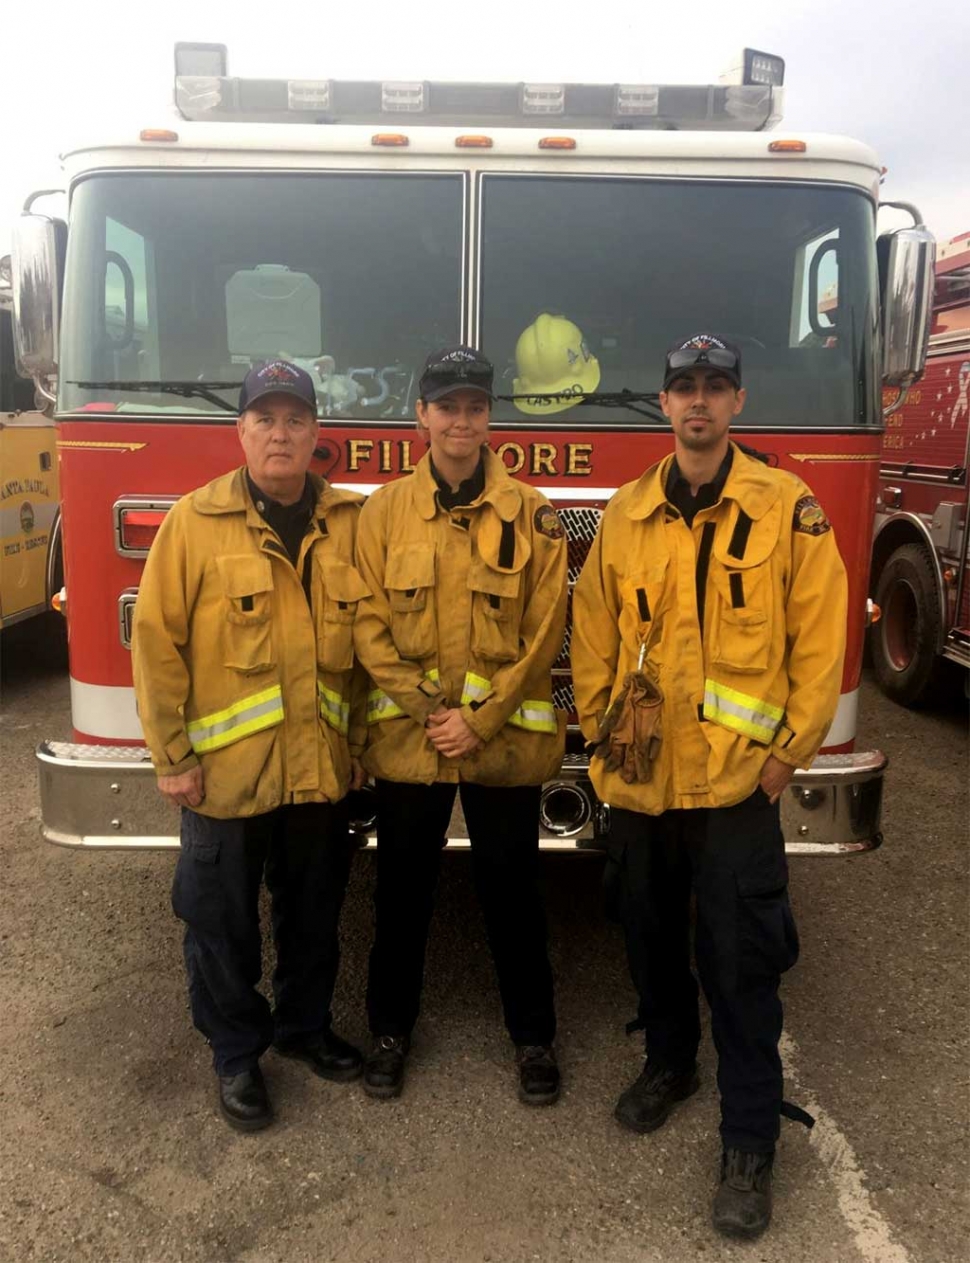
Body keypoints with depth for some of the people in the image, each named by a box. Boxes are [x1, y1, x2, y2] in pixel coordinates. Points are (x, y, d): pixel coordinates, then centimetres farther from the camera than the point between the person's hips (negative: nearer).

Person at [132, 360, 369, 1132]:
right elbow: (158, 640, -8)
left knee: (314, 911, 19)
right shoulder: (195, 522, -7)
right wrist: (173, 757, -9)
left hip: (322, 769, 3)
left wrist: (360, 739, 7)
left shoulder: (349, 523, 2)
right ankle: (237, 1053, 34)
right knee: (224, 922, 13)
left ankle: (306, 1024, 42)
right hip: (227, 770, -2)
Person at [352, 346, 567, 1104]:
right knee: (402, 890, 14)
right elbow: (370, 625, -1)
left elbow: (543, 633, -5)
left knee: (511, 890, 11)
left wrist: (482, 720, -11)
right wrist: (427, 708, -11)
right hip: (405, 741, 1)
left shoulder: (531, 514, -2)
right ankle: (391, 1026, 35)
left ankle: (534, 1034, 31)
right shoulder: (385, 510, 2)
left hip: (505, 740, -1)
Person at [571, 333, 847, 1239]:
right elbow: (593, 636, 8)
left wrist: (788, 751, -5)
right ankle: (667, 1061, 43)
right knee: (650, 936, 18)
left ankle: (750, 1141, 21)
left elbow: (820, 641, -4)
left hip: (737, 780, -3)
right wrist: (602, 732, 4)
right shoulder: (624, 516, 5)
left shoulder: (788, 510, -4)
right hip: (638, 779, 4)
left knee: (739, 960, 3)